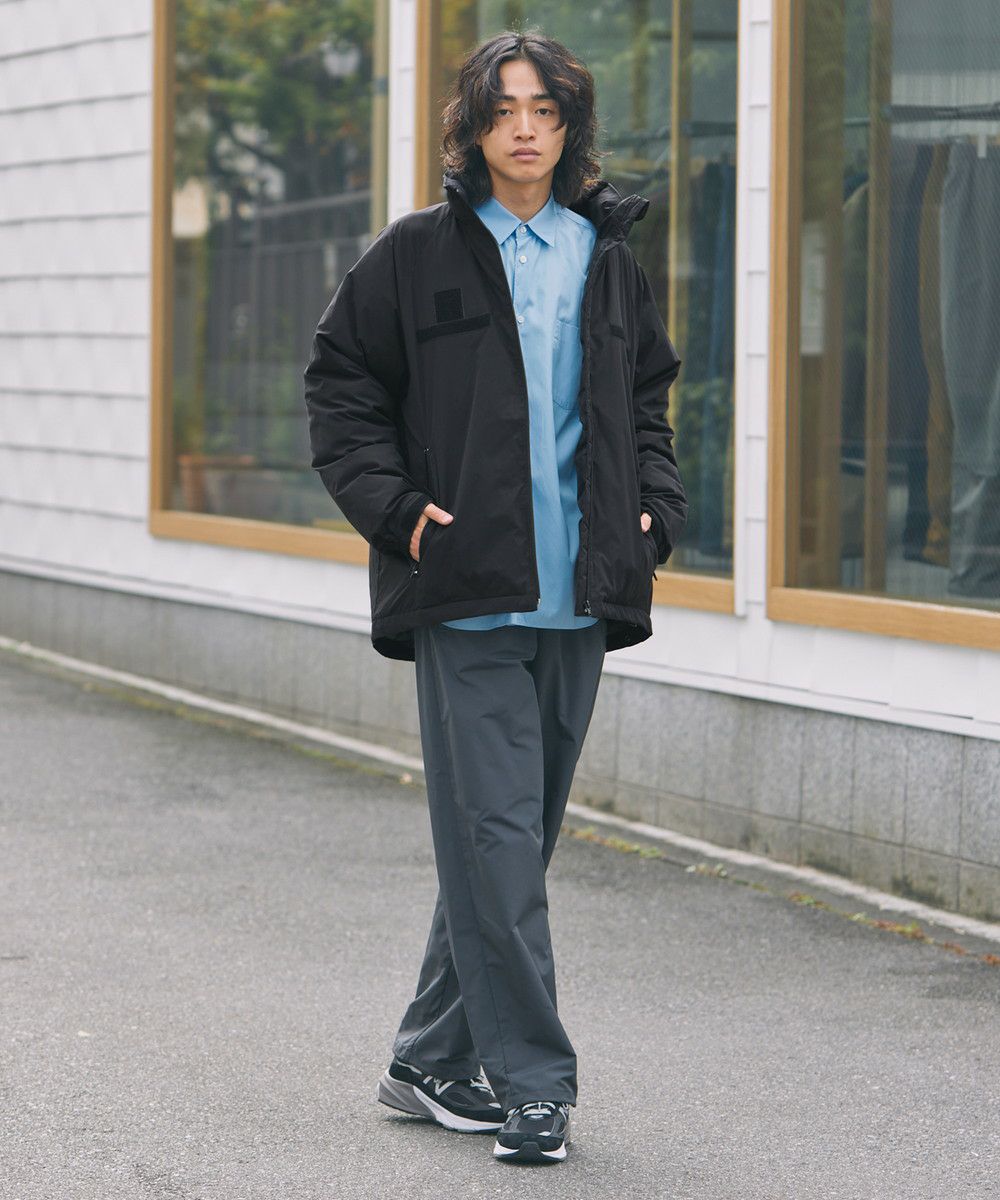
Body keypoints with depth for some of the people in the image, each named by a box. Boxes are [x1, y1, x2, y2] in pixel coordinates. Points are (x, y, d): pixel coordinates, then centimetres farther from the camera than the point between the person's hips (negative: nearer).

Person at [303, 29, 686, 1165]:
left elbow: (647, 400, 25)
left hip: (577, 601, 5)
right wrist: (394, 506, -7)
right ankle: (528, 1079, -7)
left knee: (513, 838, 9)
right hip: (467, 599, -5)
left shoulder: (608, 262, 13)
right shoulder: (417, 254, 1)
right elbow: (339, 384, 5)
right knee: (496, 837, -10)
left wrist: (654, 507, 10)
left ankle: (433, 1060, 21)